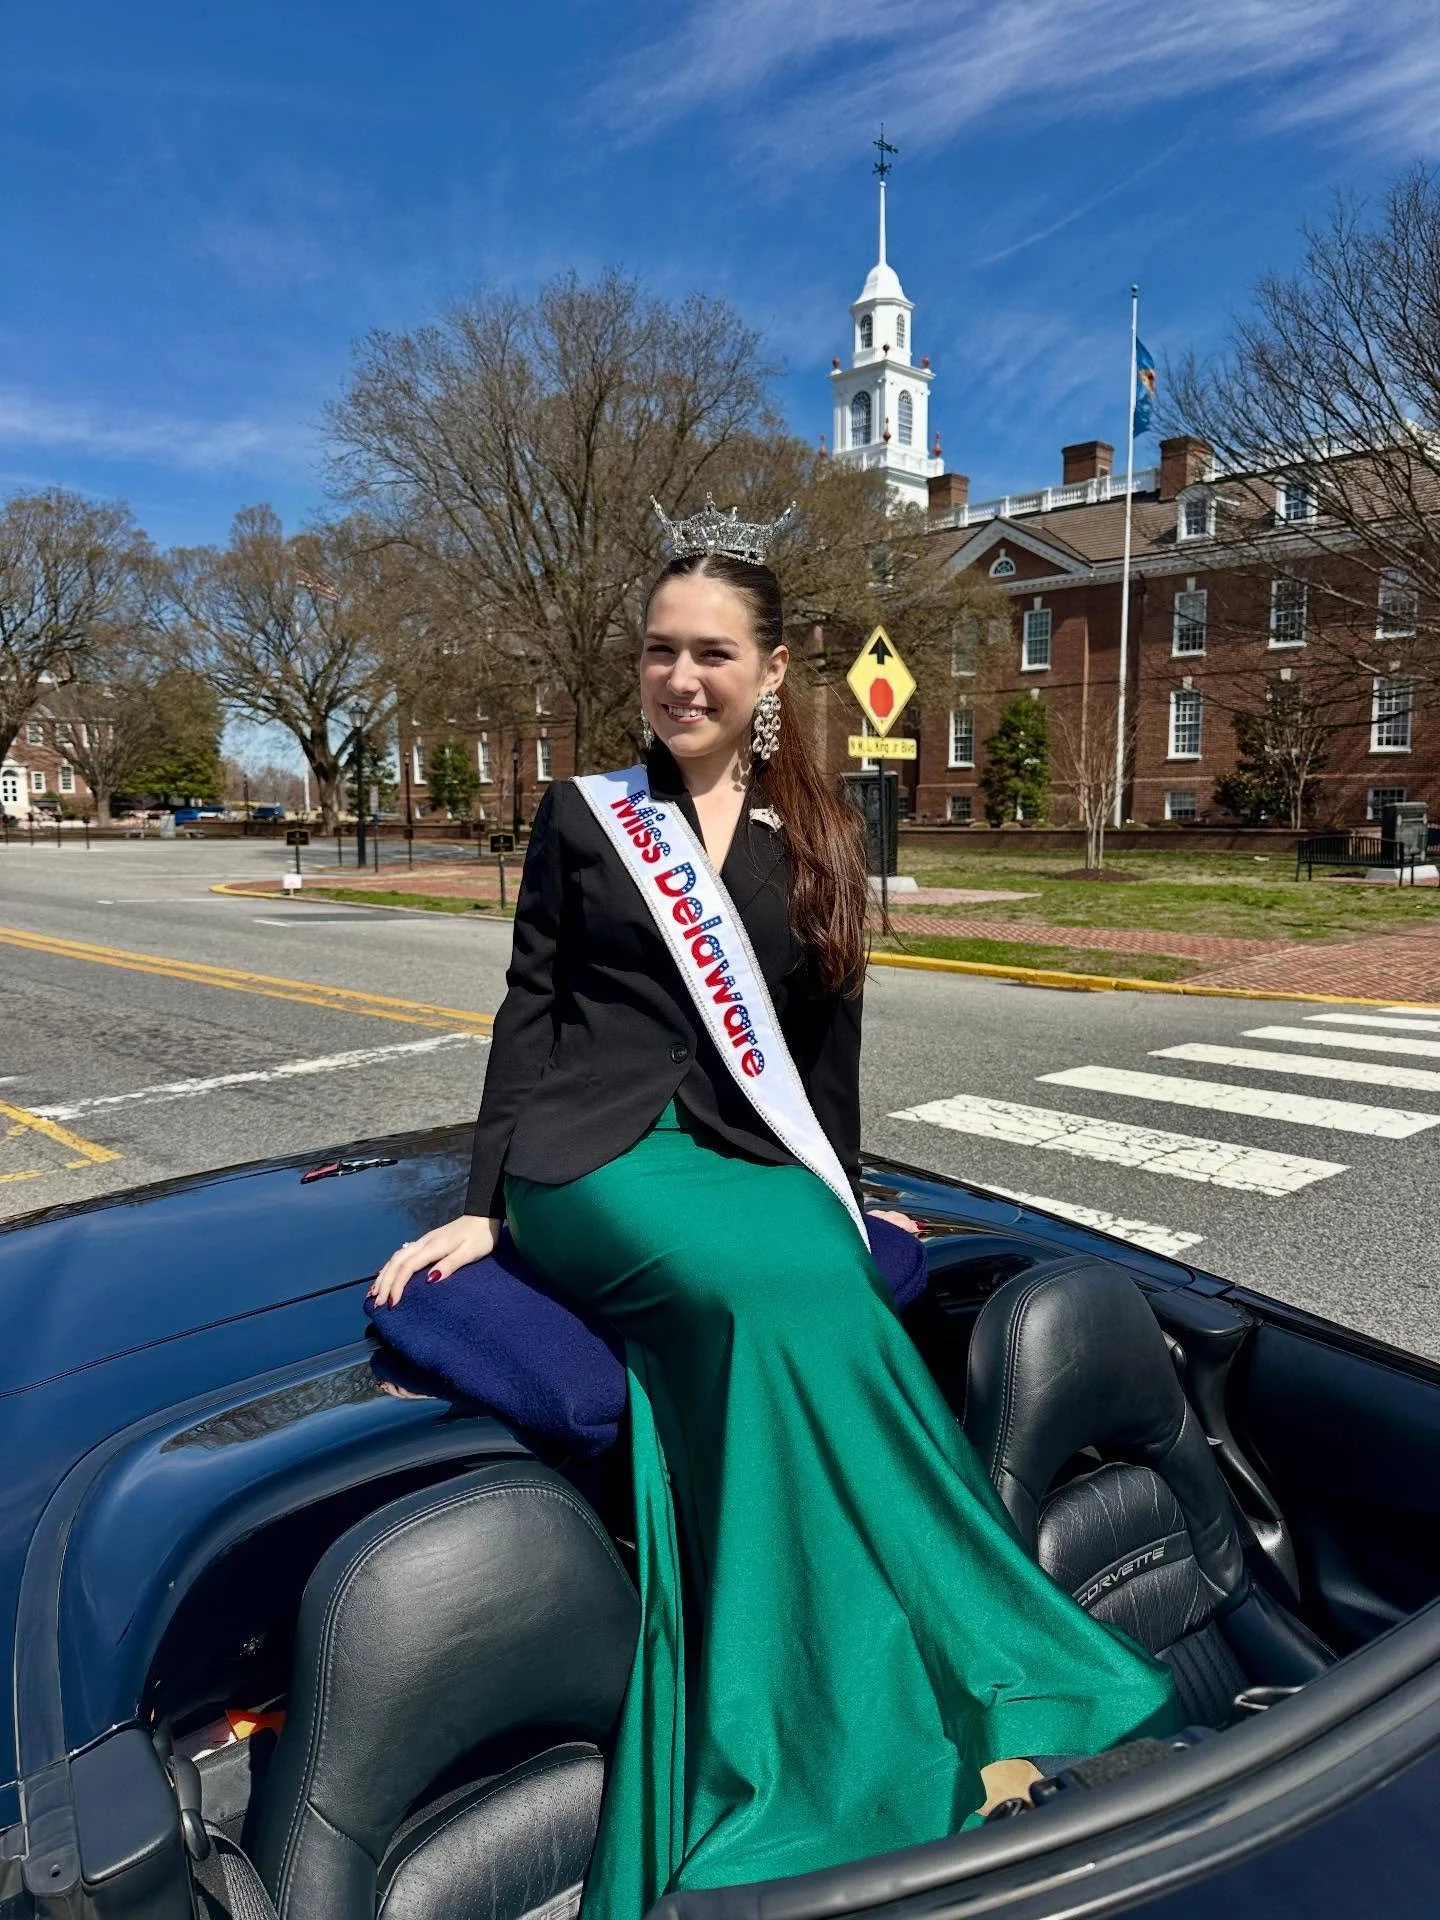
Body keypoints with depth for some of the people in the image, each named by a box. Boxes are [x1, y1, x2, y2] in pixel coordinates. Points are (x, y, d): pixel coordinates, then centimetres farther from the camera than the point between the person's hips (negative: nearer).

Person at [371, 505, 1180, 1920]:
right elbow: (529, 1009, 6)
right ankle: (986, 1700, -20)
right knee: (787, 1293, -32)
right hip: (597, 1158, -2)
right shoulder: (585, 814, 9)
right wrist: (481, 1206, 0)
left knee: (778, 1325, -32)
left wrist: (838, 1188, 14)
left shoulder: (818, 838, 15)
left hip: (756, 1163, 3)